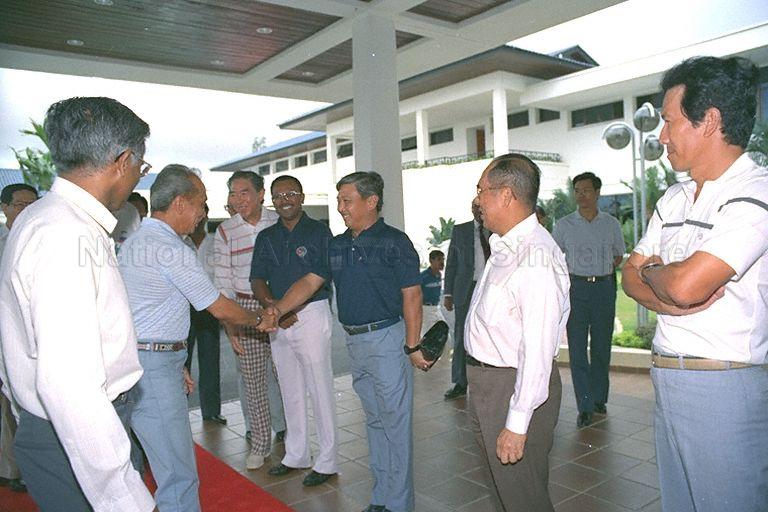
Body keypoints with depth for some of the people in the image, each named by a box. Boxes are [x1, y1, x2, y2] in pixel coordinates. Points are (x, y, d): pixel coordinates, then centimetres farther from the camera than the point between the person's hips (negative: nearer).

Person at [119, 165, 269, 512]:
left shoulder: (134, 242, 16)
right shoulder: (170, 248, -16)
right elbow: (220, 309, -10)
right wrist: (258, 319, 9)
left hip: (133, 361, 10)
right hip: (153, 365, -10)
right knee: (179, 476, -4)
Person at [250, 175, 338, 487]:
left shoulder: (319, 232, -3)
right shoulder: (266, 237, 12)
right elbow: (257, 279, 6)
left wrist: (292, 309, -17)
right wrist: (270, 304, -14)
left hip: (311, 314, -5)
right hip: (278, 321, 6)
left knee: (320, 390, 0)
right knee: (290, 391, 15)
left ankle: (326, 461, 13)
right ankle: (296, 455, 29)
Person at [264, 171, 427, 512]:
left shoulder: (394, 242, -9)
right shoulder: (337, 245, 11)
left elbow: (412, 295, -11)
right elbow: (310, 282, 9)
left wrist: (412, 346, -13)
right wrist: (277, 309, -5)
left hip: (386, 338, -7)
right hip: (354, 341, 7)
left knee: (395, 421, 2)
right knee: (374, 420, 17)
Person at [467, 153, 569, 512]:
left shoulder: (536, 257, -25)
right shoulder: (503, 247, 7)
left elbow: (538, 351, -27)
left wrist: (517, 425, -24)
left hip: (514, 386, -9)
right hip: (486, 383, 9)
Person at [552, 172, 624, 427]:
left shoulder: (611, 223, 7)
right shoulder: (564, 225, 3)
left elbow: (619, 255, 20)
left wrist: (604, 272, 7)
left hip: (604, 287, 2)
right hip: (576, 288, -1)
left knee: (602, 346, 9)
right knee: (577, 348, -4)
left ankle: (599, 398, 24)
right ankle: (585, 406, 2)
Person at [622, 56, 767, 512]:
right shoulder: (673, 199, 11)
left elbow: (685, 284, -26)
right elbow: (631, 278, 9)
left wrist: (650, 269, -4)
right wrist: (672, 302, -12)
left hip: (724, 387, -7)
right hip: (666, 380, 8)